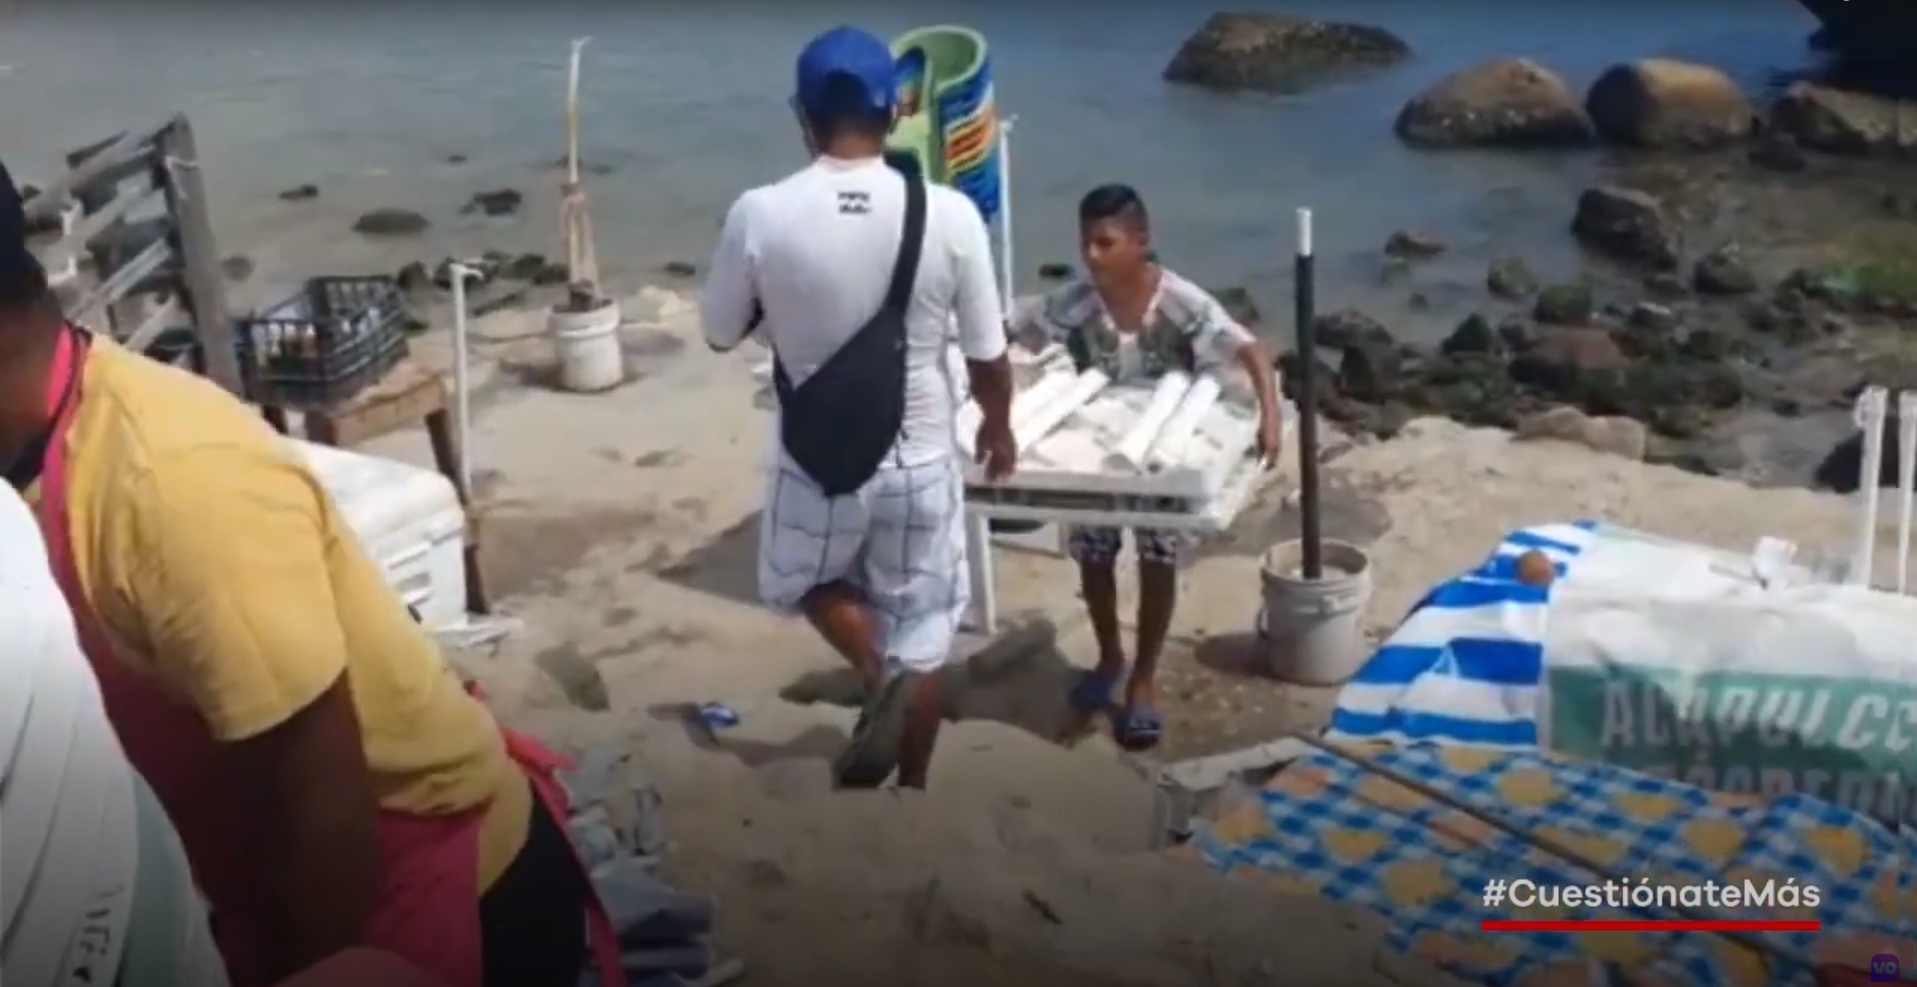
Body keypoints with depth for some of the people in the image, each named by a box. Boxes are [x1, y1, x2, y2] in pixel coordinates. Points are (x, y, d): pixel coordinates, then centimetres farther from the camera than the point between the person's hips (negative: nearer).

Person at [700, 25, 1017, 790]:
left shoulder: (760, 215, -15)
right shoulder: (948, 215, -14)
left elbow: (721, 334, 0)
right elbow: (987, 355, -4)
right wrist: (999, 427, 15)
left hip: (817, 459, 0)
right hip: (921, 460, 1)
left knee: (804, 581, 29)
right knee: (921, 632, 18)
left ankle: (877, 673, 3)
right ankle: (912, 793, 28)